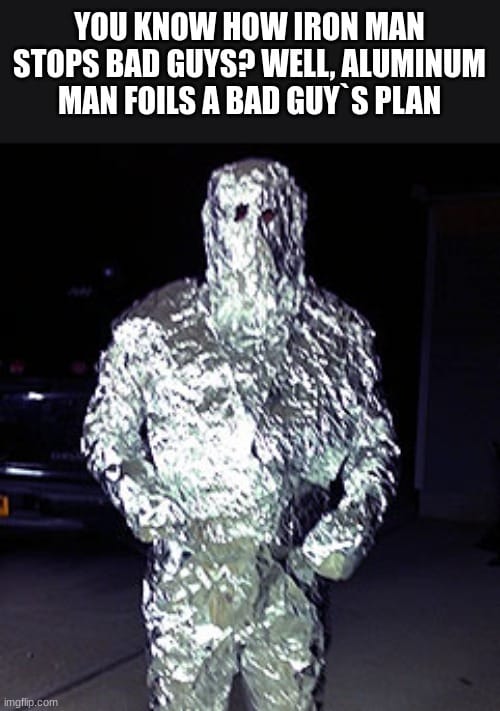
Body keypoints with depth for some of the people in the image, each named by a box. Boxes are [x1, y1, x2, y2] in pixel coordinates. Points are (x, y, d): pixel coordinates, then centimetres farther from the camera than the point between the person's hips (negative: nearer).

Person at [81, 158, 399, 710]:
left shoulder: (336, 334, 3)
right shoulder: (156, 328, -1)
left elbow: (375, 443, 13)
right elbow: (105, 430, 9)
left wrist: (353, 523, -1)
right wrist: (140, 498, -8)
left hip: (291, 580, 2)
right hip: (188, 578, -1)